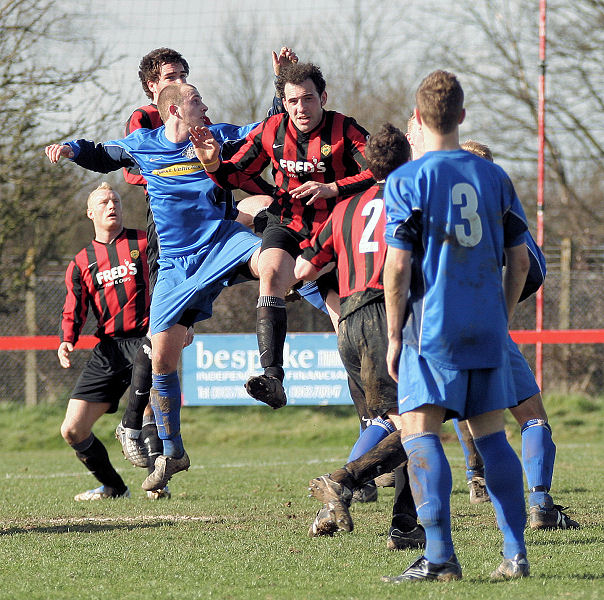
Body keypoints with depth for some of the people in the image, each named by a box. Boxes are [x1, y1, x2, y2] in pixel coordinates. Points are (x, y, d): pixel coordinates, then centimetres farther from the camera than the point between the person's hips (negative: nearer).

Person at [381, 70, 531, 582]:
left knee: (419, 431, -6)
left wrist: (394, 337, -2)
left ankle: (440, 555, -18)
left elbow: (398, 265, -10)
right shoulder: (494, 177, 9)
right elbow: (520, 260, 12)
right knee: (492, 435, 12)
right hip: (488, 328, 5)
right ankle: (516, 553, 9)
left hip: (432, 328, -5)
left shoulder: (407, 180, -5)